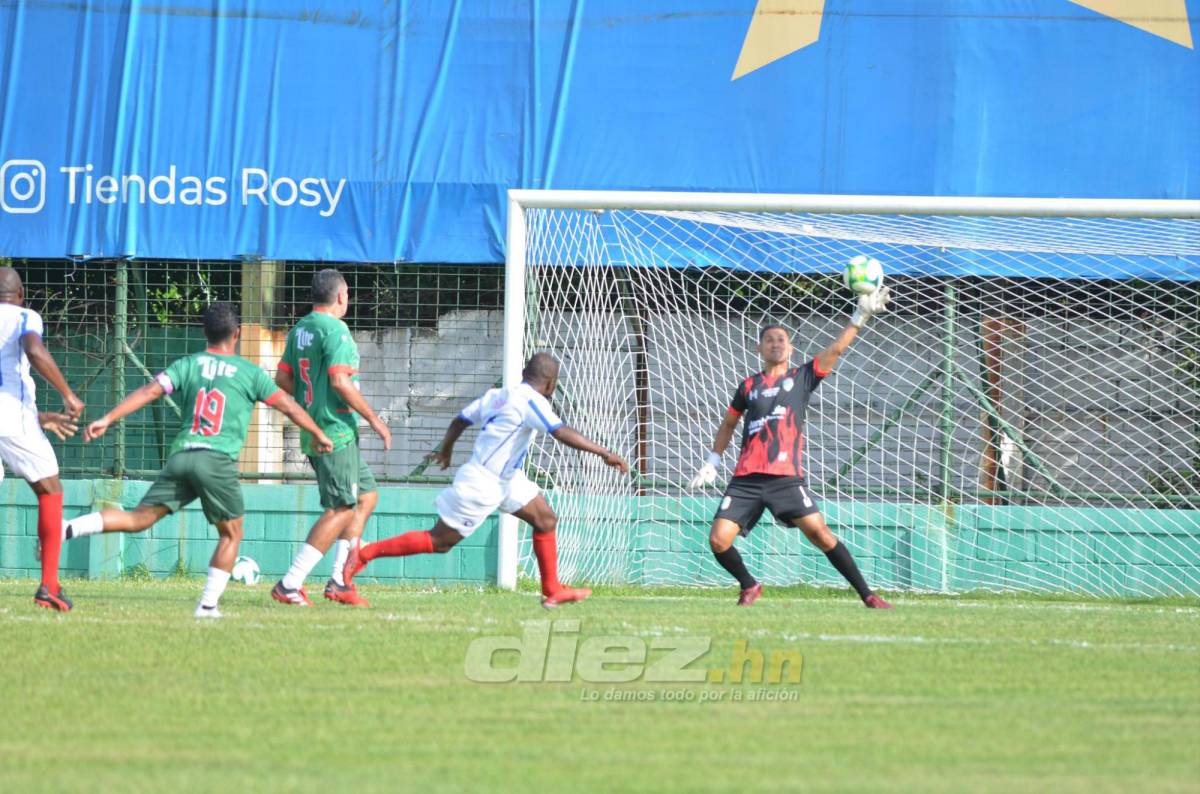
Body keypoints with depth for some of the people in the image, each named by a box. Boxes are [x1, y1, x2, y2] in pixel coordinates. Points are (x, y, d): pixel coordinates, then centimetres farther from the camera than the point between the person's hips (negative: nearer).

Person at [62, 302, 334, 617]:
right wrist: (319, 434, 29)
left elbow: (150, 391, 1)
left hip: (180, 455, 3)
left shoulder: (187, 365, 12)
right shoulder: (249, 372, 8)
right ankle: (208, 604, 7)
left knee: (140, 518, 2)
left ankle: (69, 528, -18)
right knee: (231, 533, 14)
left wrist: (107, 419, -2)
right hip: (218, 460, -3)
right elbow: (288, 406, 14)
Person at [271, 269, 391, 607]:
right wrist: (374, 419, -15)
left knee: (367, 497, 17)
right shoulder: (334, 330, -14)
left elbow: (283, 380, 16)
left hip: (313, 431, 10)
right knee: (340, 510, -7)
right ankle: (290, 585, -10)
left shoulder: (300, 329, 13)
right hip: (336, 432, -10)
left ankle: (339, 580, 14)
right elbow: (340, 382, -22)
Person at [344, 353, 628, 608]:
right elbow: (562, 433, -30)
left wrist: (445, 449, 37)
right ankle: (363, 554, 2)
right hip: (482, 484, -10)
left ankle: (552, 591, 15)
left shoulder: (497, 395, 8)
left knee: (546, 520, 10)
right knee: (439, 542, -3)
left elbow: (460, 420, 19)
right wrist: (604, 453, -29)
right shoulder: (530, 400, -18)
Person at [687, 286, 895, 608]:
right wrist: (712, 463, 24)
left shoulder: (802, 377, 10)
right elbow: (728, 424, 28)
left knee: (819, 532, -17)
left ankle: (866, 594, -11)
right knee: (718, 540, -9)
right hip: (746, 479, 3)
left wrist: (861, 316, -9)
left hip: (787, 477, -2)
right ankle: (749, 586, 18)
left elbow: (835, 350, 0)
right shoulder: (749, 386, 15)